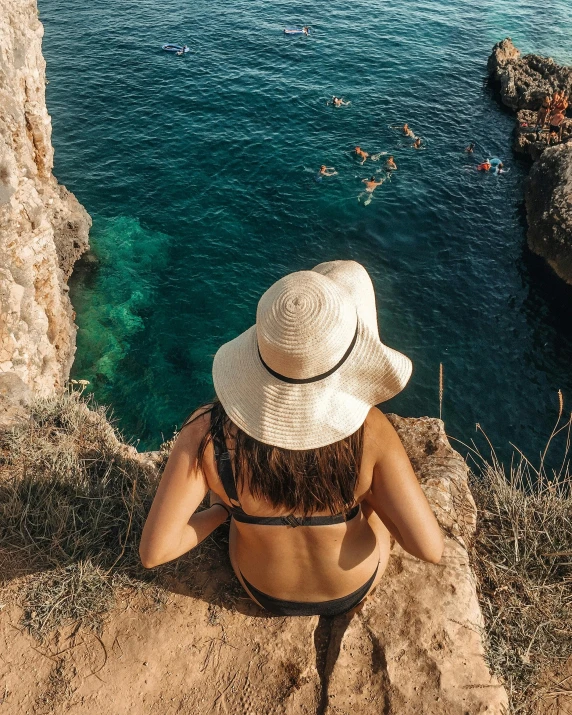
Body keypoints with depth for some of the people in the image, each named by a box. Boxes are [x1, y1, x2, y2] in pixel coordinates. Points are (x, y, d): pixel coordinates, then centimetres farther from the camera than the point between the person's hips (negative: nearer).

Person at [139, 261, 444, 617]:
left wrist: (222, 511, -9)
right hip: (355, 588, 0)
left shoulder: (207, 431, -34)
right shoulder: (369, 432, -35)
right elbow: (430, 548, -27)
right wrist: (371, 495, -10)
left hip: (263, 590, 1)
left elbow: (153, 551, -27)